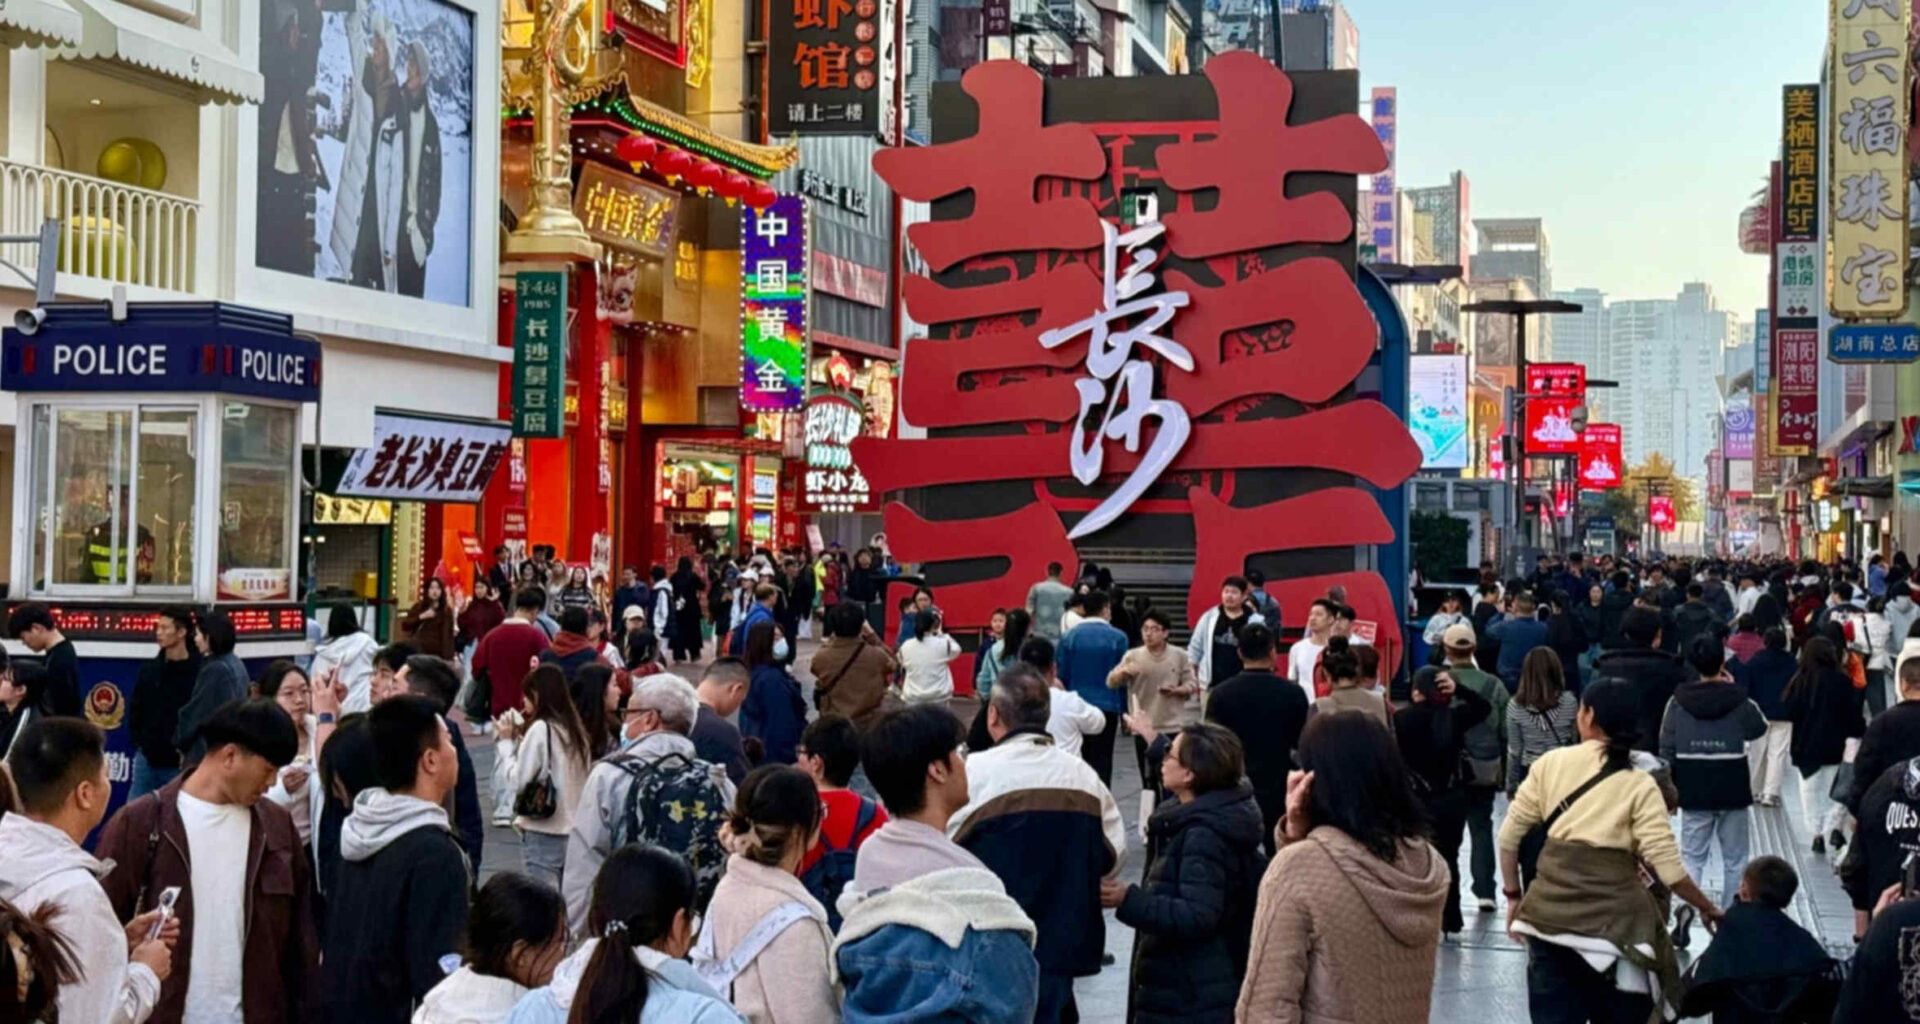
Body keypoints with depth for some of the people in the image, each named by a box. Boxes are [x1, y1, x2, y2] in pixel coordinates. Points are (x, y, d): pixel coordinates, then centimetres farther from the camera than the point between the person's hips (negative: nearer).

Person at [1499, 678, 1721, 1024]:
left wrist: (1514, 896, 17)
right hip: (1613, 917, -2)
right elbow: (1667, 867, -8)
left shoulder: (1550, 763, 3)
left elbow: (1509, 835, 5)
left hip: (1551, 911, 2)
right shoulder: (1640, 786, -4)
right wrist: (1707, 908, 7)